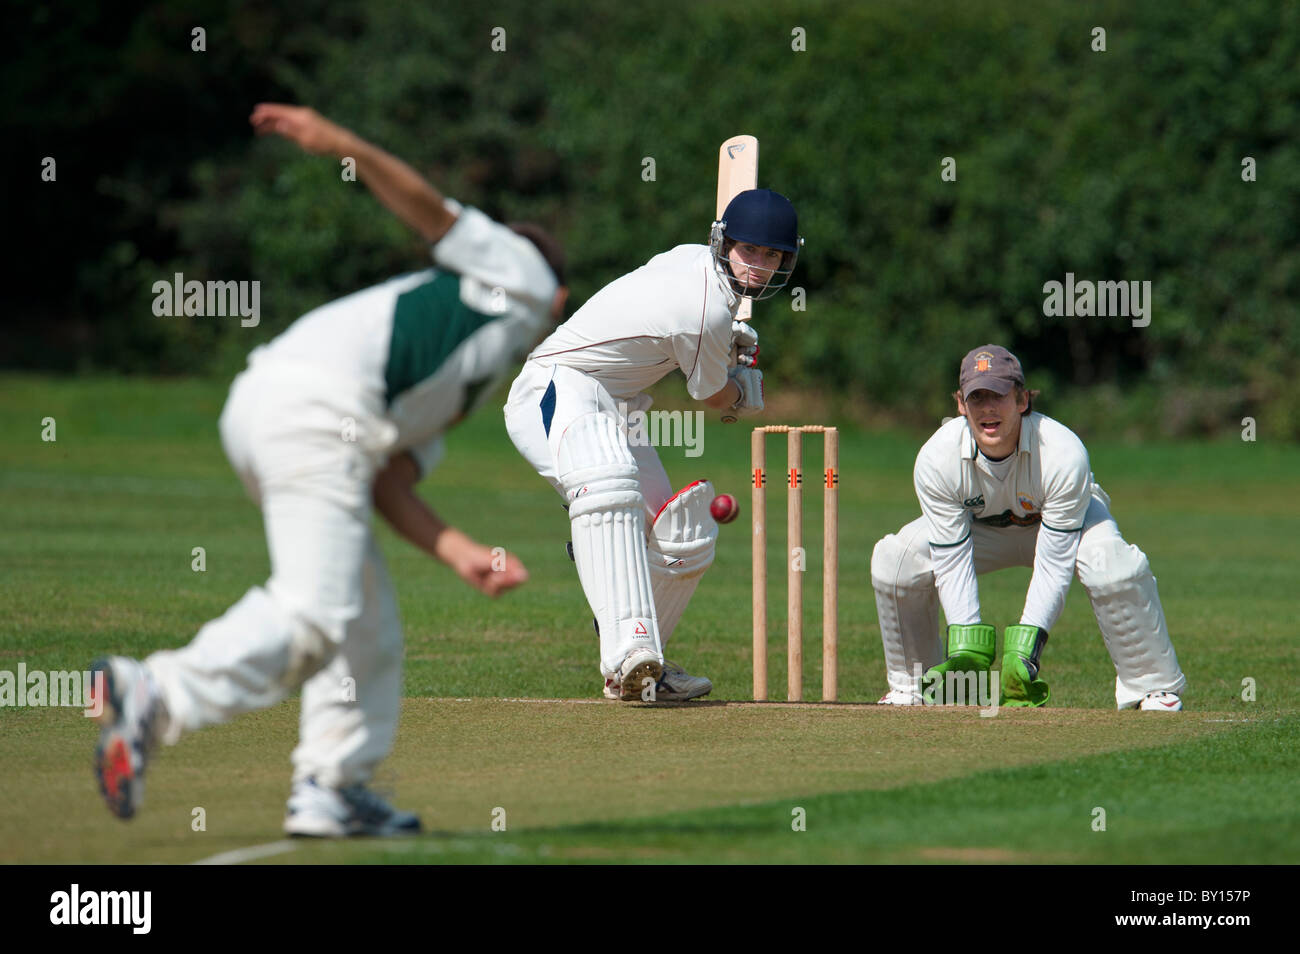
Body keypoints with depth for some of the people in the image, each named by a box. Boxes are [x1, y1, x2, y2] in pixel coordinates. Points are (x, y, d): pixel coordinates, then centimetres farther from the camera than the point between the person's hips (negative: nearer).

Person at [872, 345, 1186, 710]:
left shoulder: (1065, 454, -36)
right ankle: (912, 687, 2)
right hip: (981, 526, 3)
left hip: (1063, 521, -3)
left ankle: (1155, 688, -20)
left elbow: (1054, 561, -32)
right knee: (897, 558, -21)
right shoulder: (936, 458, -30)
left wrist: (1024, 647, -38)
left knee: (1111, 564, -36)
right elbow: (952, 559, -24)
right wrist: (967, 648, -32)